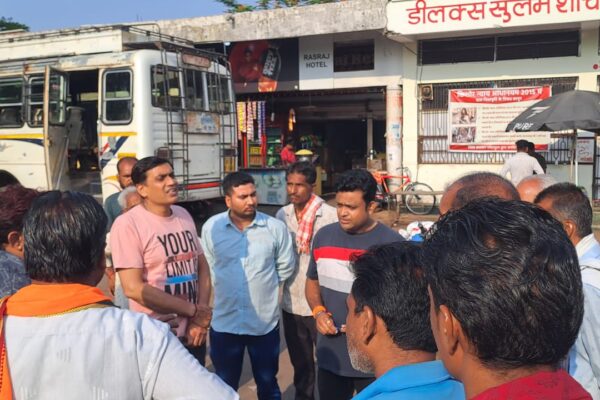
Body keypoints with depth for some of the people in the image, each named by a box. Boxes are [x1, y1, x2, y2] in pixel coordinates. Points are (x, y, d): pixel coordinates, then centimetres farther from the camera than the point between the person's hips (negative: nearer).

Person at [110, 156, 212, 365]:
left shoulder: (184, 215, 7)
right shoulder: (128, 224, -14)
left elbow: (202, 267, 8)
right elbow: (133, 288, -20)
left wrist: (200, 318, -6)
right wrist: (193, 310, -15)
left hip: (192, 333, 6)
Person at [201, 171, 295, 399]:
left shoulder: (275, 227, -8)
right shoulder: (211, 227, -6)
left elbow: (285, 268, 4)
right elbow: (209, 268, 8)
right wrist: (227, 287, 9)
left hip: (265, 323, 0)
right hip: (224, 323, 1)